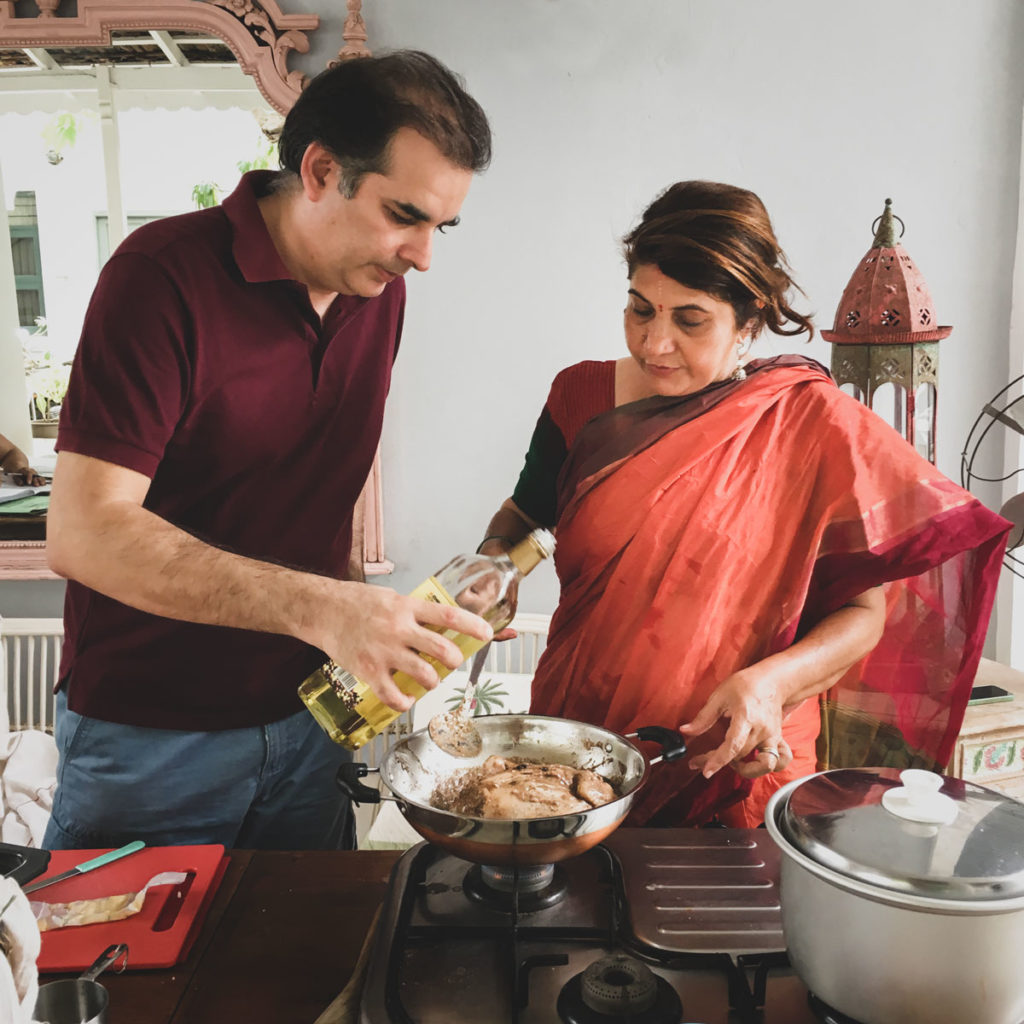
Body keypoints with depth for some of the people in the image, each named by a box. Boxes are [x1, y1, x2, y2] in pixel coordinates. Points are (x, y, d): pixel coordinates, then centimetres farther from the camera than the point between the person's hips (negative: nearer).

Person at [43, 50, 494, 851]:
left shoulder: (380, 290, 2)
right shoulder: (163, 276, -18)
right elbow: (84, 532, -25)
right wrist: (318, 606, -35)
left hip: (305, 720, 6)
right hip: (147, 738, -5)